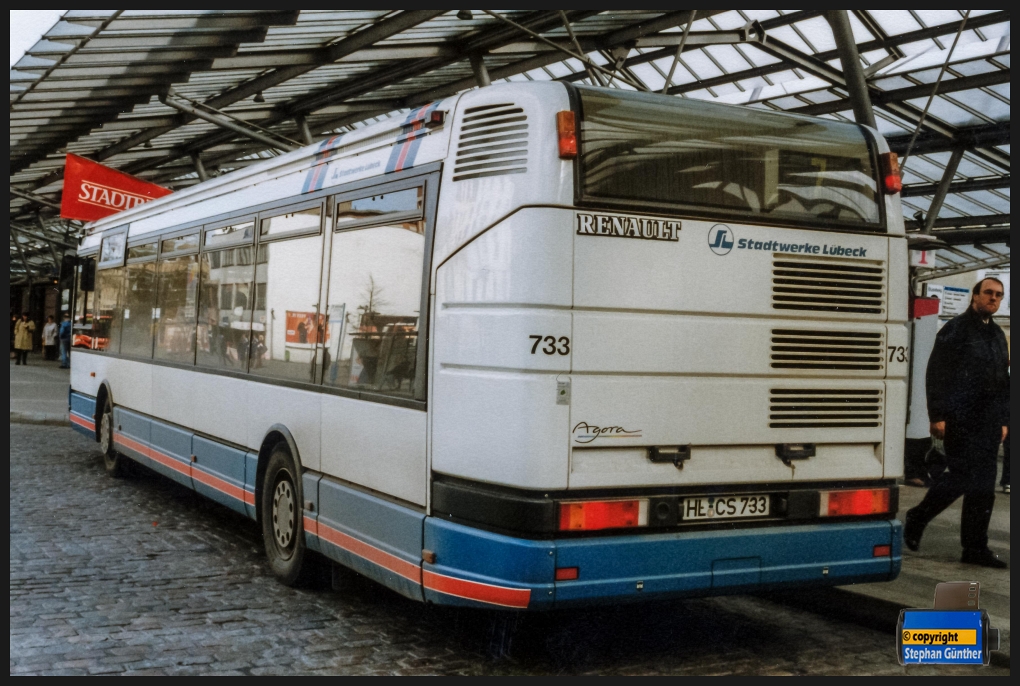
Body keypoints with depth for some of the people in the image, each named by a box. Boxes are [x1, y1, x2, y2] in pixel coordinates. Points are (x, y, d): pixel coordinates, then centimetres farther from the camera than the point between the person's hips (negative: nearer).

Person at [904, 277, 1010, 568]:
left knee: (984, 485, 4)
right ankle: (917, 518, 12)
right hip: (961, 421, -7)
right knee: (963, 476, -9)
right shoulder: (955, 329, -3)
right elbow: (935, 375, -9)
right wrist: (937, 416, -14)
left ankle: (975, 547, 9)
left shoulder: (998, 335, 18)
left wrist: (1004, 419, 17)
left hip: (988, 423, 7)